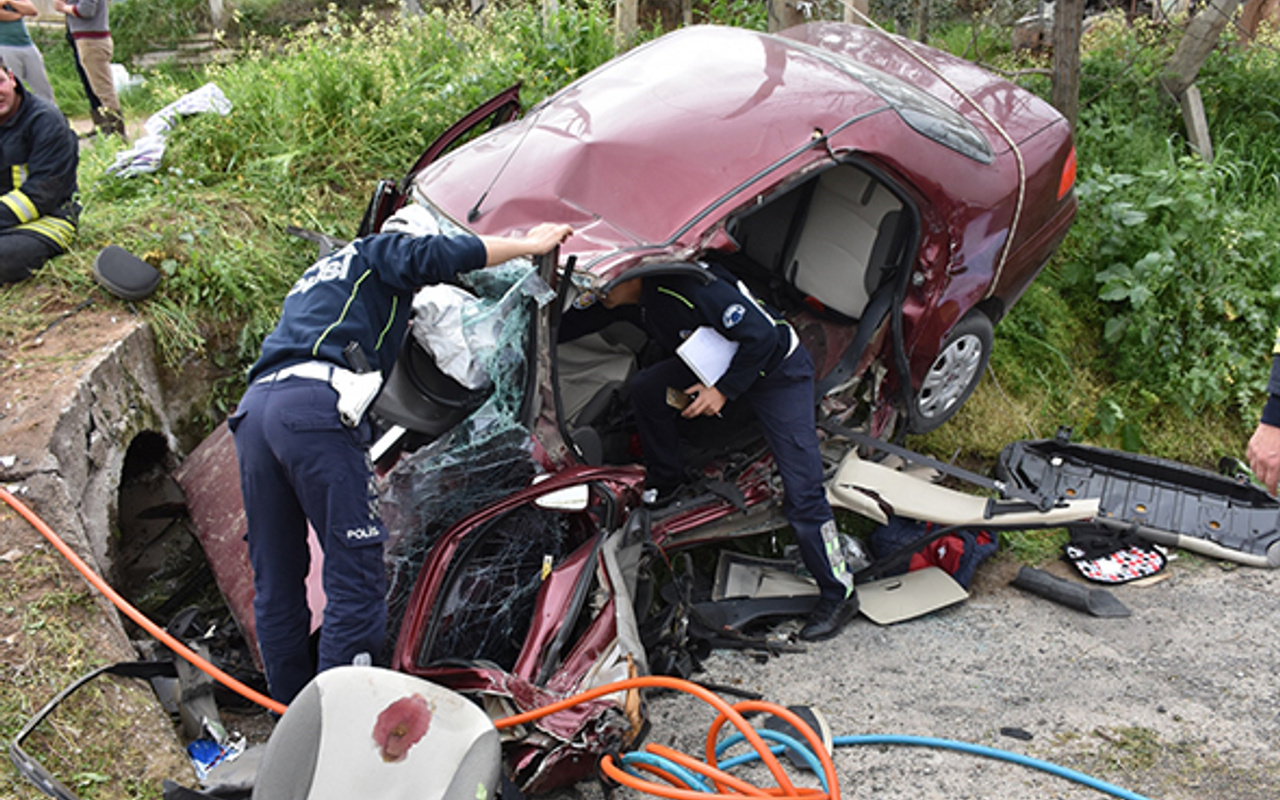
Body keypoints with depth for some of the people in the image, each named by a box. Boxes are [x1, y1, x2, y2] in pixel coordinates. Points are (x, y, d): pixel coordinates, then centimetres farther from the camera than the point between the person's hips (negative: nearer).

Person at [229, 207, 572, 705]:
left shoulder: (318, 275, 39)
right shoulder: (379, 252, 16)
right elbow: (435, 256, -4)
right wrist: (530, 245, 4)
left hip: (255, 406, 9)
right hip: (314, 405, -9)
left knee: (275, 582, 12)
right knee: (356, 579, -8)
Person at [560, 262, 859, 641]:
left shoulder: (691, 288, -33)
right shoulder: (629, 300, -8)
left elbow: (761, 336, -29)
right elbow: (571, 325, 8)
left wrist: (723, 390, -24)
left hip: (778, 371, -8)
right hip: (721, 364, 8)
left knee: (801, 490, -12)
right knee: (644, 388, -7)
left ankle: (839, 595, -1)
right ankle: (664, 485, 14)